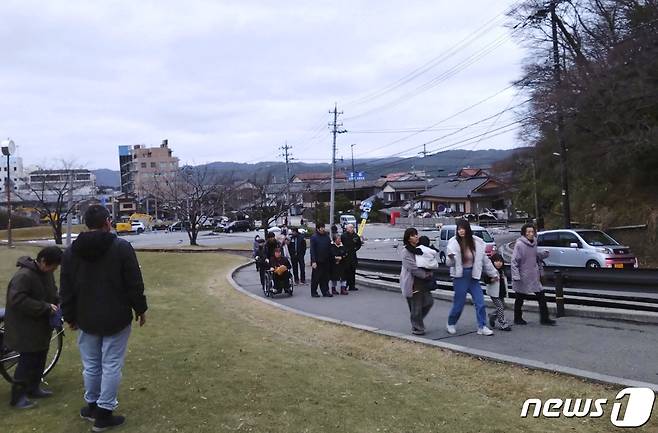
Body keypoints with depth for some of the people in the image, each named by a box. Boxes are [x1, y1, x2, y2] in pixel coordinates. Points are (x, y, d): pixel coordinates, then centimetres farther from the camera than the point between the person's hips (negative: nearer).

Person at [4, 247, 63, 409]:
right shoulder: (23, 275, -23)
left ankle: (33, 387, 31)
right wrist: (45, 307, -27)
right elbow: (17, 300, -28)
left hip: (41, 326, 9)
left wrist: (56, 305, -1)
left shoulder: (46, 273, 4)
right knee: (28, 360, -4)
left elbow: (52, 292, 19)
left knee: (40, 358, 16)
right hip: (25, 328, -9)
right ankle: (18, 396, 8)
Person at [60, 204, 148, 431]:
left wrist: (70, 316, 16)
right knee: (111, 366, 4)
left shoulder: (71, 251, 1)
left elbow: (66, 290, 6)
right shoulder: (122, 247, -12)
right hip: (116, 319, -4)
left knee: (91, 365, 18)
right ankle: (104, 414, 9)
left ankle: (92, 405, 32)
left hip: (87, 320, 4)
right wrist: (140, 309, 3)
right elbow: (135, 284, -9)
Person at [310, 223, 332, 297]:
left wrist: (330, 259, 8)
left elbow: (329, 249, 14)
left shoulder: (327, 236, 10)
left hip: (326, 261, 5)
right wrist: (313, 261, -16)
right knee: (316, 277, 1)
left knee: (325, 277, 8)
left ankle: (325, 291, 14)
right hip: (317, 261, -5)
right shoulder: (314, 237, -6)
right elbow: (312, 250, -9)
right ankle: (314, 292, 11)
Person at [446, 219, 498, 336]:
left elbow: (484, 259, 11)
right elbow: (449, 264, -10)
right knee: (459, 302, 2)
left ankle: (482, 327, 12)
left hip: (473, 276, 4)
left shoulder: (477, 242, -2)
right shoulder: (454, 243, -11)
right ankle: (451, 324, 25)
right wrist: (450, 259, -33)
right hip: (460, 276, -4)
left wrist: (493, 273, 17)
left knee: (480, 302, 2)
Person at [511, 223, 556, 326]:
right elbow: (514, 261, -16)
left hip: (534, 276, 6)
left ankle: (544, 318, 12)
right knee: (520, 298, 7)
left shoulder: (534, 243, 7)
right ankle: (518, 319, 22)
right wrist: (516, 276, -21)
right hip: (523, 277, -6)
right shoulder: (519, 244, -15)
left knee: (541, 296, 3)